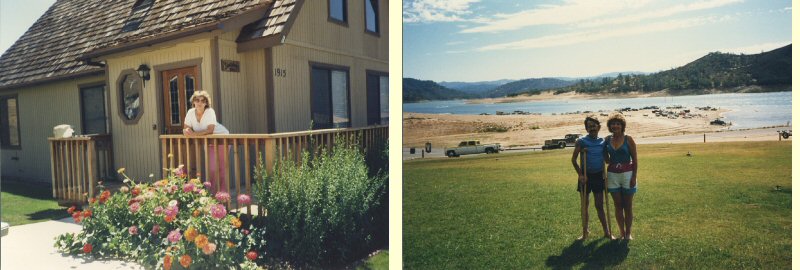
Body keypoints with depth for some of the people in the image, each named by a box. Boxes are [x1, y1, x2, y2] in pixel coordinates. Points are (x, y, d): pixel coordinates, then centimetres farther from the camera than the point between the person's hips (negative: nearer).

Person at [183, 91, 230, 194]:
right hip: (209, 142, 5)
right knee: (212, 167, 1)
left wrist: (194, 133, -33)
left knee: (221, 166, -6)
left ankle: (223, 192, 1)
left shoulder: (210, 111, -22)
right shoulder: (191, 112, -6)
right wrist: (187, 131, -27)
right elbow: (186, 128, -4)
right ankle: (213, 192, 13)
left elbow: (210, 130, -30)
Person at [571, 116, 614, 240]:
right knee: (584, 205, 6)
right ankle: (585, 232, 17)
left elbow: (605, 158, 14)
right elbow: (574, 159, -5)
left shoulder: (602, 141, 1)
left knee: (599, 205, 8)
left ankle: (606, 231, 18)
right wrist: (580, 174, -12)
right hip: (586, 175, -2)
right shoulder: (581, 141, -9)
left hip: (598, 175, 2)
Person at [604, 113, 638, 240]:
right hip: (613, 175, 2)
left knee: (628, 206, 6)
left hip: (627, 174, -2)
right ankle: (621, 232, 17)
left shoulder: (628, 139, -5)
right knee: (618, 205, 8)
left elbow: (635, 159, -3)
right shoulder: (607, 140, 3)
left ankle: (628, 233, 16)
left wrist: (634, 177, -8)